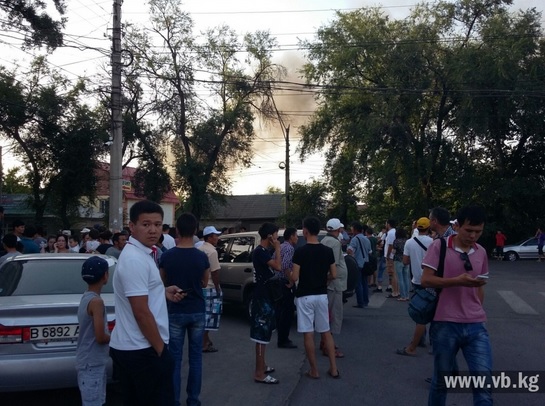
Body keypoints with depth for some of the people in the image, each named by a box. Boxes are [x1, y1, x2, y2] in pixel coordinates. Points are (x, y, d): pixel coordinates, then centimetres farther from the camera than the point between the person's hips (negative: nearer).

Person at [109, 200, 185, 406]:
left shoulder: (140, 253, 10)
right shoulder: (135, 259, -22)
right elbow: (141, 313, -23)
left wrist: (163, 292, 17)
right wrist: (161, 349, -16)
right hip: (143, 350, -10)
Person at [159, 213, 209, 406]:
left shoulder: (167, 256, -10)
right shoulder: (202, 256, -8)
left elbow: (163, 283, 3)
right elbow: (204, 283, 5)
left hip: (175, 311, -1)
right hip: (197, 311, 1)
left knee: (175, 359, 7)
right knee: (195, 357, 11)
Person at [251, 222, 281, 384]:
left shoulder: (264, 251, 13)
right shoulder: (260, 252, -17)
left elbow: (274, 268, 18)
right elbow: (278, 267, -26)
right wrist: (277, 248, -17)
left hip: (266, 296, 11)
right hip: (262, 297, -11)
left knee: (264, 333, 18)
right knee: (261, 334, -8)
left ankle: (261, 366, 29)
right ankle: (259, 373, -4)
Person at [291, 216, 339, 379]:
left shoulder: (300, 251, -14)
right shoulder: (328, 251, 0)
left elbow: (295, 277, -15)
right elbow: (333, 275, 3)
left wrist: (290, 274, 7)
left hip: (305, 296, -5)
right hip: (322, 295, 5)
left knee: (308, 334, 4)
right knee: (326, 332, 14)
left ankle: (314, 370, 10)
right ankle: (333, 368, 16)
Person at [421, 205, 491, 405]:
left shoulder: (481, 252, 10)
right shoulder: (439, 246, -6)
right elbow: (426, 280, -11)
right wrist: (458, 281, -21)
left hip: (476, 326, 4)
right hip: (445, 325, -3)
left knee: (484, 381, -4)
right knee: (442, 379, 10)